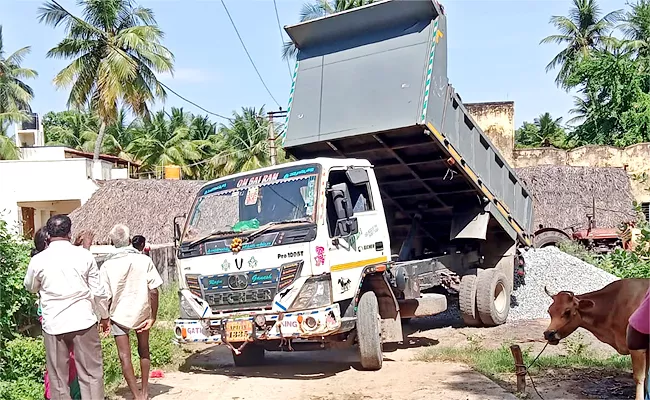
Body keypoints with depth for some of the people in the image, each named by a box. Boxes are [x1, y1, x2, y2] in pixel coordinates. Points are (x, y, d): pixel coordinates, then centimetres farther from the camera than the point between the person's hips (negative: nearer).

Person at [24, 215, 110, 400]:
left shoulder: (38, 260, -2)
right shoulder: (84, 255, -4)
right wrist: (104, 315, 14)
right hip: (83, 321, -1)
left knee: (58, 376, 11)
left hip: (53, 324, 1)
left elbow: (30, 287, 17)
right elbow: (98, 290, 1)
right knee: (91, 373, 7)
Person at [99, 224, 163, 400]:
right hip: (141, 312, 2)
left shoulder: (107, 265, -9)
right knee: (143, 351, 21)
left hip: (119, 315, -2)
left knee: (125, 356, 4)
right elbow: (154, 291, -10)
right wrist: (153, 317, -3)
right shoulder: (144, 260, -8)